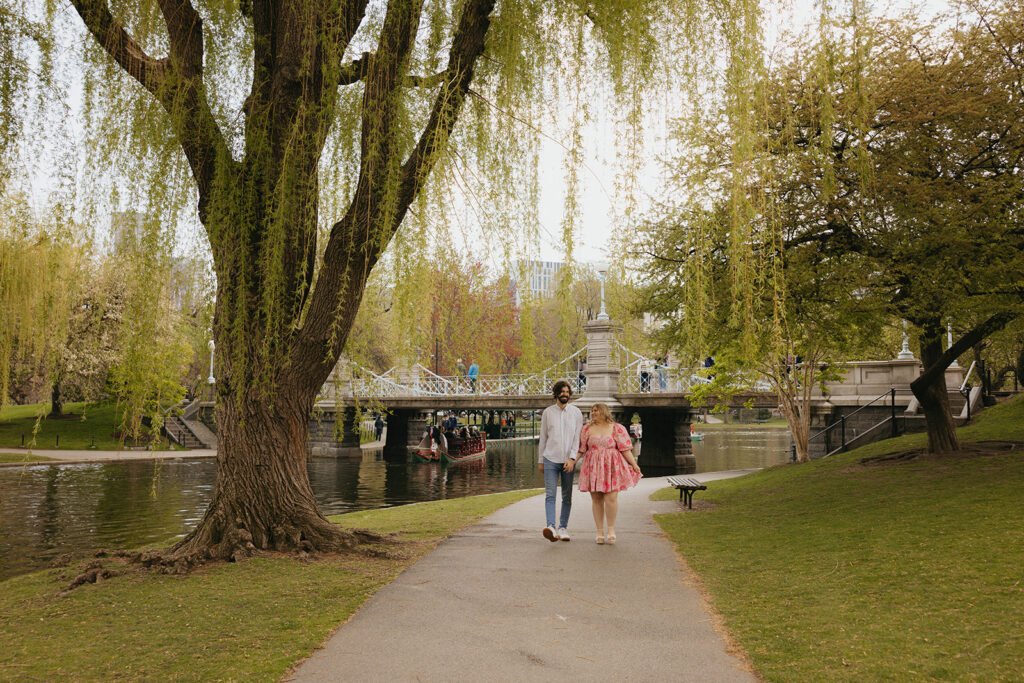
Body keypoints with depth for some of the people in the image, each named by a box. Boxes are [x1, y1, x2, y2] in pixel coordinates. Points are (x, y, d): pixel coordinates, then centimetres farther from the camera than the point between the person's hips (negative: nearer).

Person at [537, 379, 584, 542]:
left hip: (568, 461, 1)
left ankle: (563, 527, 15)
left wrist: (572, 459, -12)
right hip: (550, 459, 0)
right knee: (550, 494, -13)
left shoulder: (576, 412, 5)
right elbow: (543, 437, 11)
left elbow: (578, 437, -1)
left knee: (567, 496, 6)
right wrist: (540, 460, 10)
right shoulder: (547, 412, 7)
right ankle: (551, 527, -22)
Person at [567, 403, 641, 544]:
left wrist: (634, 464, -3)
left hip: (611, 467, -2)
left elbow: (625, 449, 4)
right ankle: (600, 531, 11)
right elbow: (581, 449, 8)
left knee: (611, 498, -11)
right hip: (593, 468, 2)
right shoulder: (587, 429, 11)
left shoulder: (616, 428, 6)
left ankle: (611, 528, 8)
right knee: (596, 500, 2)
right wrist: (572, 461, -6)